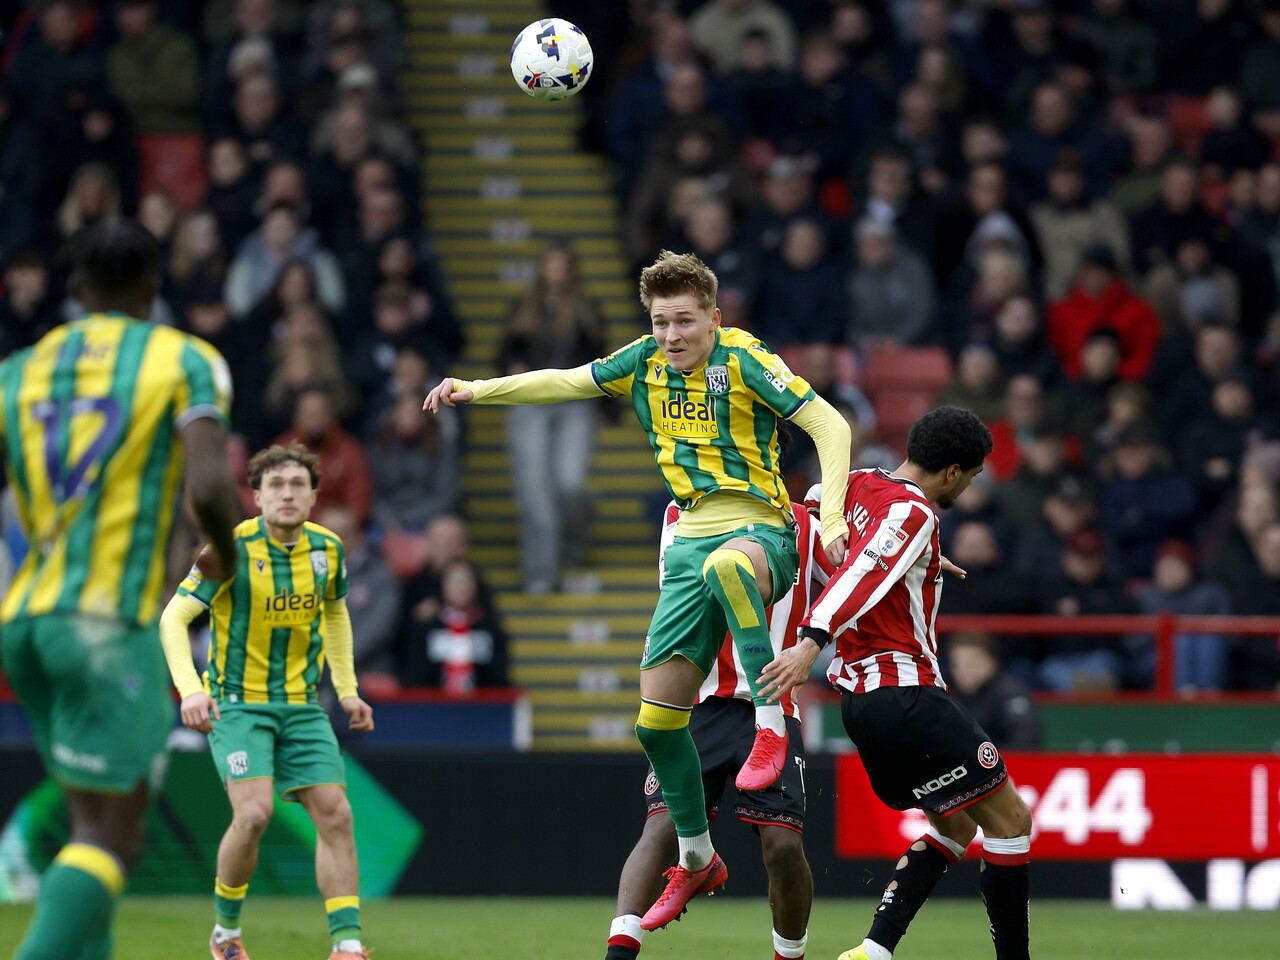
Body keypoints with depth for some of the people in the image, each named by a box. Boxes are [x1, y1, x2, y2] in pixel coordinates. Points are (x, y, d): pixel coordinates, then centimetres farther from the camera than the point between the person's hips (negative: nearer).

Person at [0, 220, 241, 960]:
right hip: (111, 621, -5)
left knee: (100, 826, 17)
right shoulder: (184, 362, 2)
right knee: (110, 837, -7)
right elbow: (210, 490, -11)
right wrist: (236, 571, 6)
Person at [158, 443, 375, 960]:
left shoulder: (327, 548, 1)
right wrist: (191, 689, -29)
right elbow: (173, 617, -15)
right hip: (238, 703, -5)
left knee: (335, 815, -8)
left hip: (302, 704, 5)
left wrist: (347, 689, 16)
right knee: (254, 812, -21)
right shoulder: (232, 548, -15)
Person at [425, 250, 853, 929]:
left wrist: (832, 518, -22)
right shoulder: (645, 363, 8)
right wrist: (476, 390, 8)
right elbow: (564, 382, 19)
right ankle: (696, 860, 19)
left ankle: (771, 721, -36)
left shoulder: (743, 359, -9)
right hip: (691, 544, 6)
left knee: (724, 566, -45)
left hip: (760, 530, -6)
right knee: (656, 719, 1)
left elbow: (829, 425, -11)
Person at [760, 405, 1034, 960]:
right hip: (904, 692, -10)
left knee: (956, 826, 16)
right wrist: (811, 643, -40)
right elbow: (860, 576, -27)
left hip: (858, 695, 10)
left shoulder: (860, 487, 11)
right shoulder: (913, 514, -14)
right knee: (1008, 816, -4)